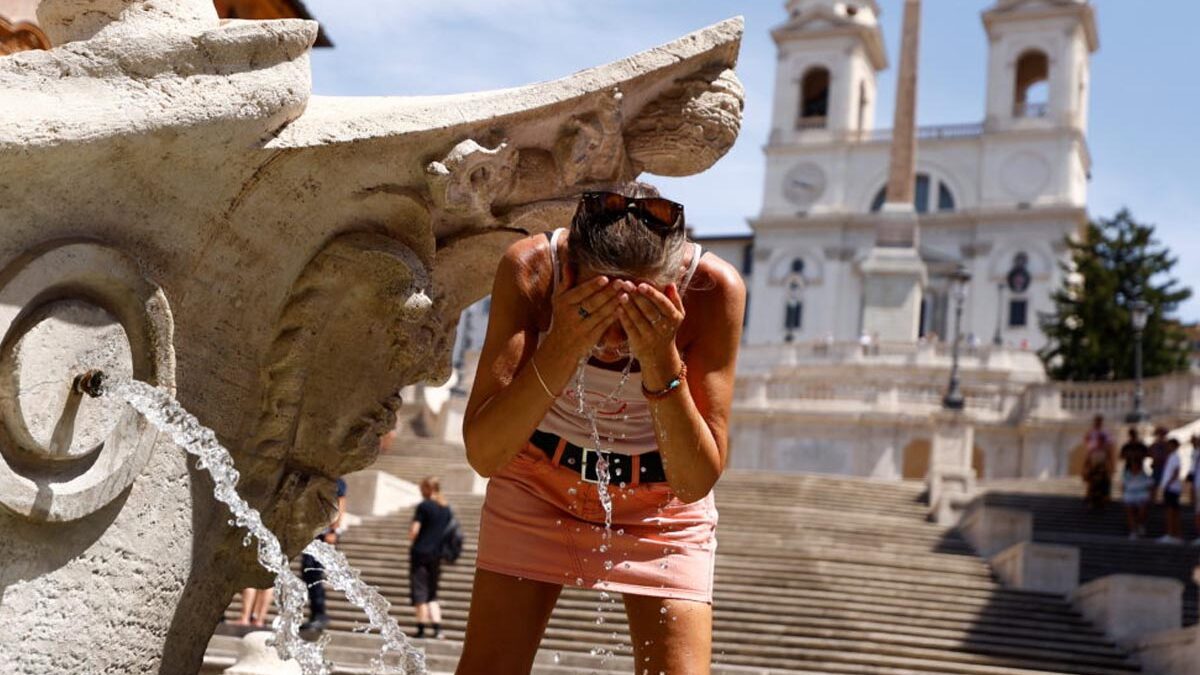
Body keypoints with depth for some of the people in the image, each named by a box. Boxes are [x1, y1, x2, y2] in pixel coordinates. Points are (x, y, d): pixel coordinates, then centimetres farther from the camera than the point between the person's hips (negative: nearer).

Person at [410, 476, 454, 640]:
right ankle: (437, 628, 2)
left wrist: (411, 541, 6)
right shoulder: (447, 508, 8)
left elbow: (414, 531, -13)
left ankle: (421, 628, 0)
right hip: (437, 554, 6)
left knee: (419, 591, 0)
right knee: (432, 594, 14)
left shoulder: (424, 506, -10)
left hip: (420, 552, -6)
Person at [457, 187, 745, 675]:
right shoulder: (530, 269, -27)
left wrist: (661, 364, -39)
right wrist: (562, 350, -42)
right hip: (539, 477, 1)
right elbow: (483, 455, -29)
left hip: (661, 499, 0)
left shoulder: (713, 288, -28)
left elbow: (696, 482, -24)